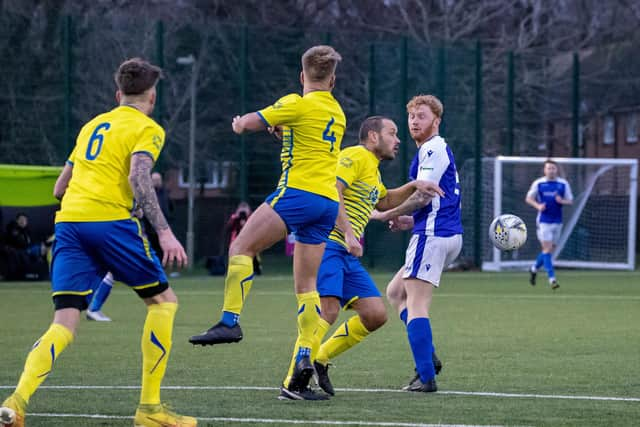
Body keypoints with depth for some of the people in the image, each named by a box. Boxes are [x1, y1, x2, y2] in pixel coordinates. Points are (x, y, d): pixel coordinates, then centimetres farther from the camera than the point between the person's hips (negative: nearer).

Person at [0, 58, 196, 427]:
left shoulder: (93, 125, 26)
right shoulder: (148, 129, 6)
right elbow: (138, 178, -12)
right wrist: (165, 233, -17)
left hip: (68, 221, 6)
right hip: (110, 221, -6)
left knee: (65, 323, 0)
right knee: (163, 300, 10)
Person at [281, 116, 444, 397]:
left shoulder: (372, 169, 25)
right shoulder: (356, 156, -6)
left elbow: (383, 201, 43)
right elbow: (332, 191, -20)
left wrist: (412, 187, 28)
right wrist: (348, 233, -28)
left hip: (348, 254, 10)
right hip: (328, 244, -10)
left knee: (376, 315, 3)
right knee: (327, 311, -22)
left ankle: (319, 360, 14)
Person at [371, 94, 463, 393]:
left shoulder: (432, 149, -10)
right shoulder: (438, 150, 22)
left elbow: (423, 195, -18)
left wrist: (386, 214, -7)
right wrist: (410, 221, 18)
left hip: (433, 235, -11)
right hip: (446, 233, 11)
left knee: (416, 302, -12)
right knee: (395, 291, 17)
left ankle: (426, 377, -17)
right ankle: (428, 357, 5)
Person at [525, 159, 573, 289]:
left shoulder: (563, 184, 4)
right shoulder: (538, 183, -1)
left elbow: (570, 200, 7)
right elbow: (528, 198, 6)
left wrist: (562, 201, -15)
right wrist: (537, 205, -13)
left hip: (557, 221, 3)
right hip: (543, 221, -3)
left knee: (550, 248, 10)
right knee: (547, 248, -11)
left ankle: (534, 269, 34)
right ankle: (552, 279, -12)